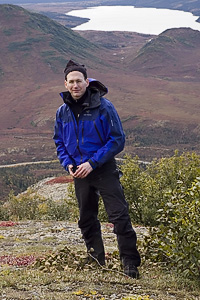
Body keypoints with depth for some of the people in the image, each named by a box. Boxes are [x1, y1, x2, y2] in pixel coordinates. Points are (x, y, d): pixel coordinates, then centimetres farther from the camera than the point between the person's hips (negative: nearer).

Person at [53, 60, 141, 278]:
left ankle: (130, 262, -5)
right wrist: (68, 163, -3)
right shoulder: (62, 112, 4)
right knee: (87, 220, 13)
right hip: (79, 173, 5)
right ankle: (97, 262, 26)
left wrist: (92, 163, -17)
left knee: (119, 216, -10)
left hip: (104, 170, -5)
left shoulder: (103, 106, -10)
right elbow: (59, 142, 16)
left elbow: (117, 140, -10)